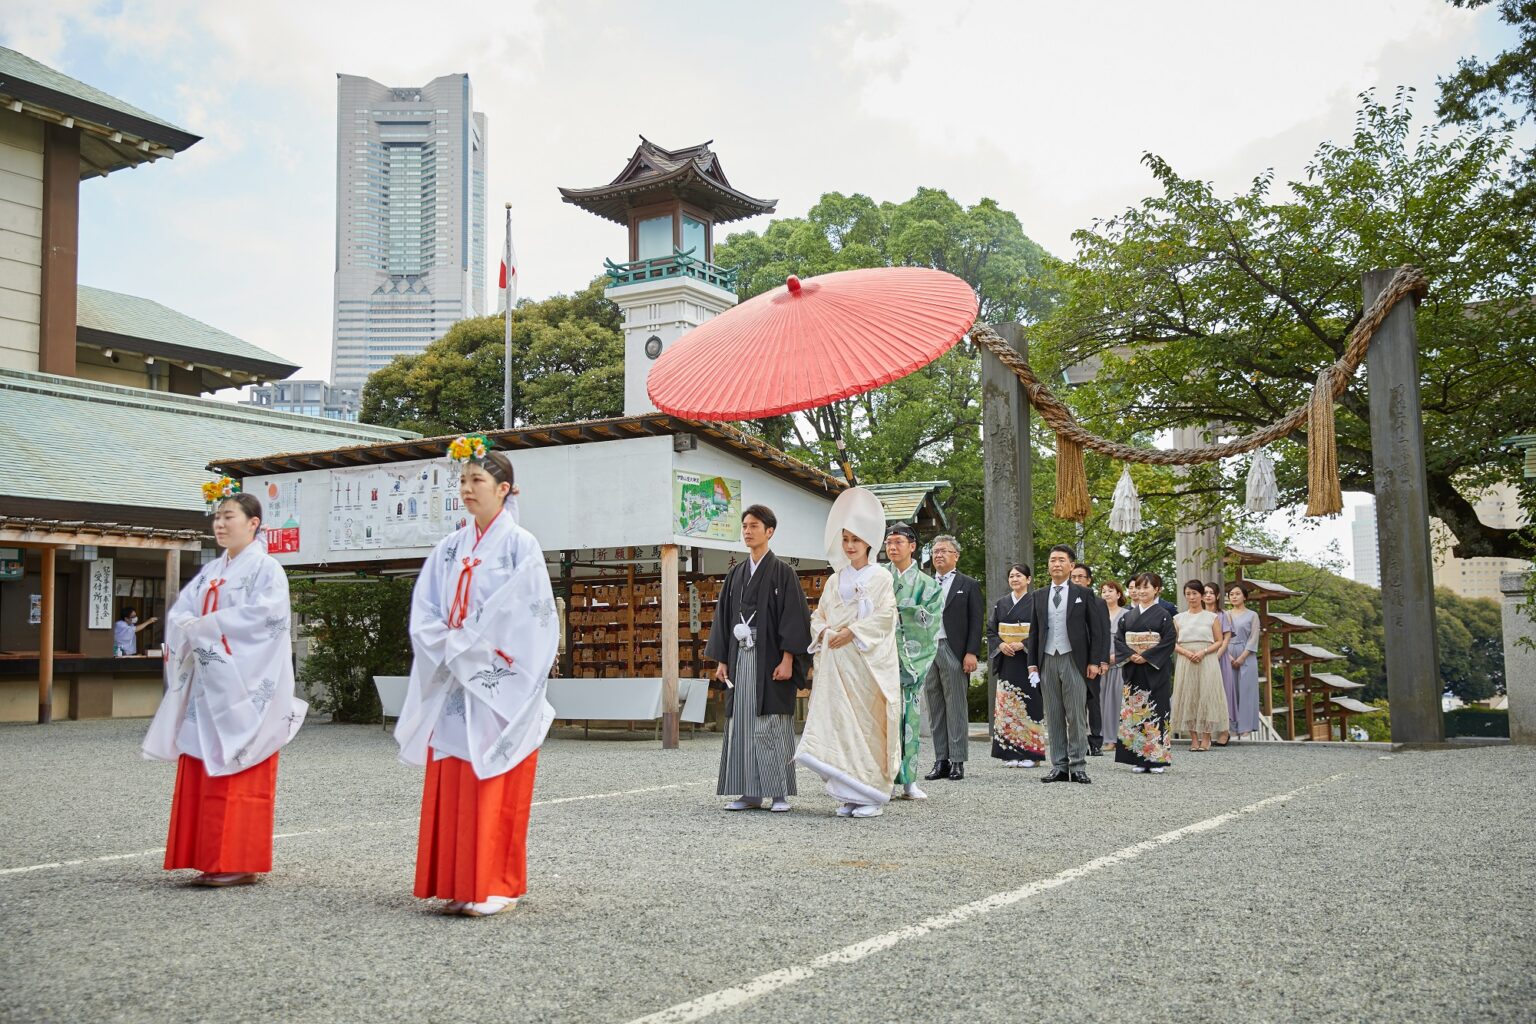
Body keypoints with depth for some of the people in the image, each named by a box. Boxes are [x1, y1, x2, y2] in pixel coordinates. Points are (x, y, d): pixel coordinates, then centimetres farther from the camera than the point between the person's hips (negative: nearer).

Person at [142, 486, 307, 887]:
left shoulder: (266, 569, -4)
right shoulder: (210, 572, 18)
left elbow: (264, 615, -19)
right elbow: (179, 613, 11)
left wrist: (205, 625, -16)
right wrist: (193, 628, -12)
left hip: (244, 686, -7)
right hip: (207, 686, 7)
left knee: (238, 776, -6)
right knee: (202, 775, 6)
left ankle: (241, 864, -1)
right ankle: (214, 861, 12)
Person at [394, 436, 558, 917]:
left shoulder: (519, 544, -4)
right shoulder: (449, 548, 13)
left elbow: (524, 618, -12)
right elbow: (423, 614, 9)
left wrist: (469, 647, -10)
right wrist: (454, 646, -7)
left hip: (498, 686, -6)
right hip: (453, 684, 6)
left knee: (493, 787, -4)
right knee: (450, 785, 6)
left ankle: (495, 886, 3)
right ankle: (458, 883, 13)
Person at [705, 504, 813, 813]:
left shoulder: (782, 573, -2)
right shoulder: (735, 575, 14)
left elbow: (793, 616, -7)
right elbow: (724, 617, 15)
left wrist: (787, 660, -15)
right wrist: (721, 660, 8)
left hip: (771, 659, -5)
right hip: (740, 659, 5)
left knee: (772, 725, -5)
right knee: (741, 724, 3)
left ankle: (780, 793, 2)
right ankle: (749, 793, 9)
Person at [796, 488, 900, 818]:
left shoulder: (881, 578, 1)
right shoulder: (834, 580, 16)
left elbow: (884, 616, -9)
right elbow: (819, 616, 16)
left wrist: (852, 633, -16)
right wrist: (824, 633, -5)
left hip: (868, 662, -5)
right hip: (836, 662, 5)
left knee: (868, 724, -6)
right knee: (839, 723, -1)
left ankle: (873, 796, 1)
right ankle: (849, 794, 6)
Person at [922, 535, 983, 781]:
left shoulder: (968, 585, 4)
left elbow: (976, 622, -1)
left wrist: (971, 653, -10)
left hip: (954, 652, -4)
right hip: (927, 651, 4)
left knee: (956, 707, -3)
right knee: (934, 709, 6)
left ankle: (957, 762, 0)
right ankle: (941, 761, 10)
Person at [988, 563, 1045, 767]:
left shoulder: (1035, 602, -1)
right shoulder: (1001, 603, 13)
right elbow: (991, 631, 12)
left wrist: (1022, 644, -18)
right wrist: (1000, 644, -7)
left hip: (1027, 661, -4)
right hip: (1006, 661, 4)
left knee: (1029, 705, -4)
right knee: (1007, 705, 1)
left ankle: (1031, 754, 0)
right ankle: (1011, 753, 6)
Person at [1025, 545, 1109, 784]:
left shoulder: (1084, 594, 4)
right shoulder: (1038, 596, 12)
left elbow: (1097, 628, 2)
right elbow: (1034, 631, 13)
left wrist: (1095, 661, -5)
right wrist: (1032, 663, 6)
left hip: (1074, 659, -3)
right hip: (1047, 661, 3)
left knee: (1077, 716, -3)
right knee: (1053, 717, 4)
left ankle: (1078, 767, 1)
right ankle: (1059, 766, 8)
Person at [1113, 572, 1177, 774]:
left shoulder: (1163, 614, -1)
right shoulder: (1128, 615, 11)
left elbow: (1169, 641, -9)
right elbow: (1118, 639, 6)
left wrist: (1146, 656, -15)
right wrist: (1130, 655, -11)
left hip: (1155, 671, -4)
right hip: (1132, 670, 4)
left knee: (1156, 712, -3)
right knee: (1133, 712, 3)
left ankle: (1158, 759, 2)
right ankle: (1138, 759, 7)